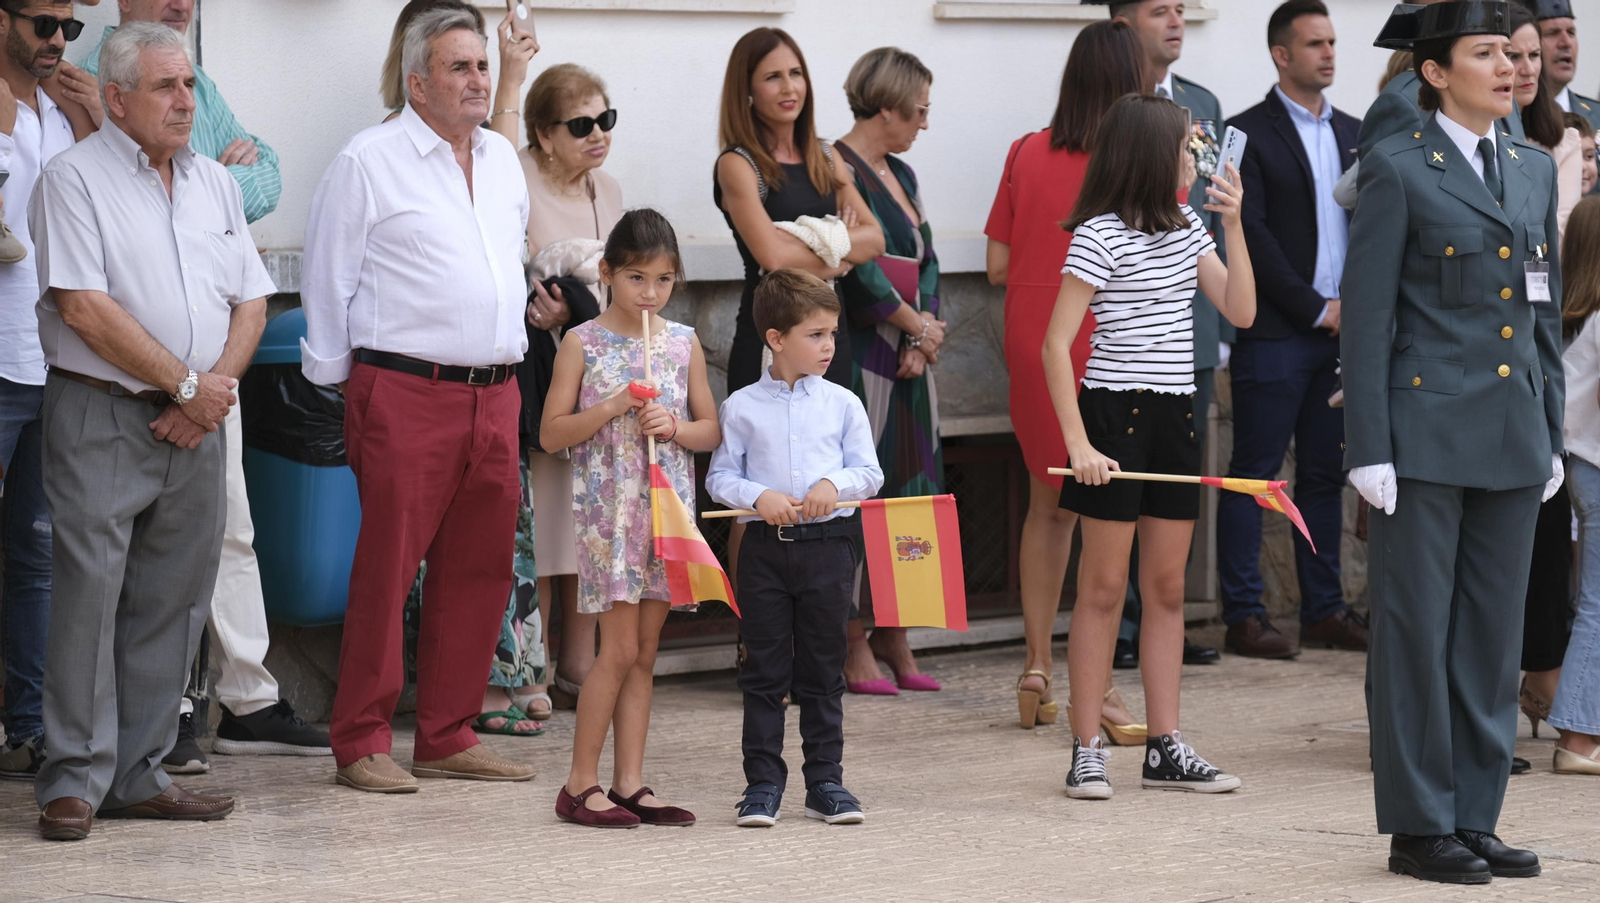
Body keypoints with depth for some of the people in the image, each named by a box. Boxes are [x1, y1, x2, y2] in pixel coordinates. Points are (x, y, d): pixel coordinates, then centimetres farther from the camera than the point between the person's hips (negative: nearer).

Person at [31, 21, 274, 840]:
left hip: (193, 425, 6)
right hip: (101, 416, -6)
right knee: (89, 594, -8)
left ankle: (138, 775, 13)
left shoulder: (213, 183, 15)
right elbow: (84, 308, -14)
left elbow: (250, 303, 14)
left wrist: (214, 386, -4)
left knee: (172, 603, 7)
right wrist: (184, 384, -11)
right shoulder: (76, 178, -5)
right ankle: (74, 781, -4)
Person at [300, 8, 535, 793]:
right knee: (387, 567, -6)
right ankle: (362, 743, 1)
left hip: (494, 393, 7)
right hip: (405, 394, -7)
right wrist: (335, 383, -2)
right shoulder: (368, 162, -4)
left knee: (480, 567, 7)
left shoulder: (503, 160, 16)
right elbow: (328, 281, -2)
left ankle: (447, 736, 15)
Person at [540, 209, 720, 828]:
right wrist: (612, 407, -16)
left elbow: (712, 430, 11)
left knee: (644, 652, 6)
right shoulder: (582, 343, -2)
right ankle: (580, 784, -1)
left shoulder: (684, 344, 8)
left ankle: (629, 783, 9)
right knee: (620, 649, -8)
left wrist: (673, 426, -8)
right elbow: (551, 434, -4)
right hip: (608, 510, -4)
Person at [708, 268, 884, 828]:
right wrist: (760, 497, -16)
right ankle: (763, 783, 9)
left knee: (823, 672, 7)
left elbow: (870, 472, 5)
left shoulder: (842, 405, 4)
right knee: (765, 671, 4)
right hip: (765, 546, -1)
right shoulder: (742, 408, 1)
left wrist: (836, 483, -15)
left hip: (828, 545, 1)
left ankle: (826, 782, 14)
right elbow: (720, 476, 1)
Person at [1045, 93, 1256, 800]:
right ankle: (1086, 752, 3)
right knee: (1103, 588, -2)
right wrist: (1077, 441, -18)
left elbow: (1240, 312, 7)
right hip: (1114, 415, -7)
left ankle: (1166, 749, 14)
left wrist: (1232, 223, 1)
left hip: (1173, 420, 7)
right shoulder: (1101, 236, -10)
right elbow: (1056, 345, -12)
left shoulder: (1187, 232, 11)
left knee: (1167, 588, 9)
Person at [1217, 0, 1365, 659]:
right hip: (1275, 333, -6)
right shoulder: (1250, 134, -4)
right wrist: (1316, 309, -11)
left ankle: (1324, 610, 15)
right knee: (1254, 474, -4)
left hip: (1342, 329, 6)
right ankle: (1244, 617, -2)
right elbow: (1252, 236, -10)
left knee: (1325, 475, 10)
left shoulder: (1353, 134, 16)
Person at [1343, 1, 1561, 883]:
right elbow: (1366, 317, -7)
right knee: (1416, 630, 0)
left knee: (1491, 632, 9)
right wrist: (1369, 447, -12)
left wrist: (1550, 436, 13)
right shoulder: (1398, 170, -5)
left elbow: (1544, 311, 17)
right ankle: (1418, 826, 6)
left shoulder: (1534, 169, 12)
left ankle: (1474, 819, 16)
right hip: (1427, 431, -6)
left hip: (1513, 437, 6)